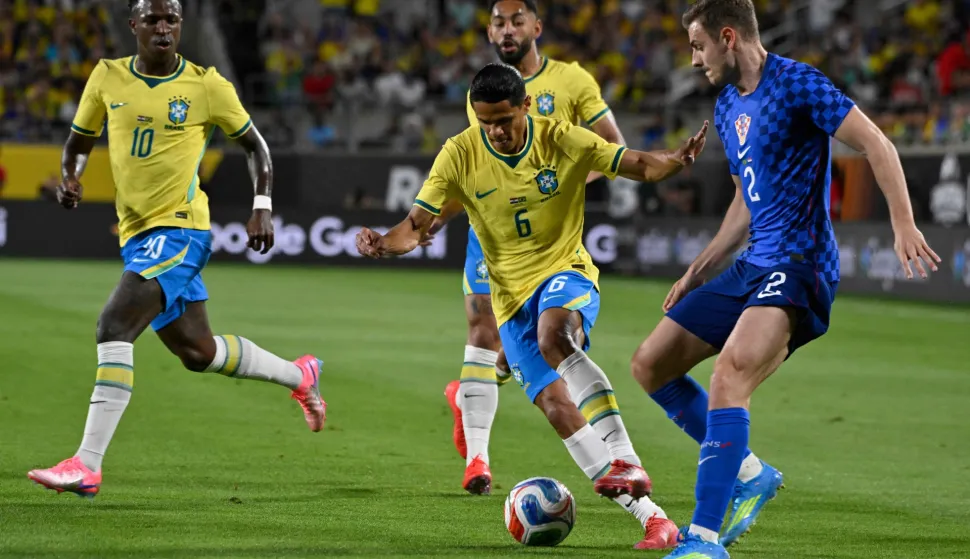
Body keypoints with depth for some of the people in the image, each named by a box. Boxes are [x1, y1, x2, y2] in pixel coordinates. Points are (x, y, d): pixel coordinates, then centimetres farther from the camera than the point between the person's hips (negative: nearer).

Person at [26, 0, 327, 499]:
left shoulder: (206, 85, -5)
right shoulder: (108, 77, 5)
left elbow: (253, 144, 8)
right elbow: (79, 141, 17)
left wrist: (262, 207, -3)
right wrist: (69, 178, -4)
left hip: (179, 229, -6)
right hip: (136, 233, 6)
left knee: (114, 328, -22)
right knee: (197, 352, 17)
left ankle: (87, 465, -23)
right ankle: (300, 376, 42)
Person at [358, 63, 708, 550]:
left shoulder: (562, 140, -10)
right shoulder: (459, 156, -7)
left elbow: (639, 165, -12)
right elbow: (417, 225, -7)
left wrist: (677, 160, -34)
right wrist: (384, 243, -29)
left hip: (566, 272, -3)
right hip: (512, 297, 3)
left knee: (552, 332, -38)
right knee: (555, 405, -9)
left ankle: (622, 464, -36)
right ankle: (649, 516, -3)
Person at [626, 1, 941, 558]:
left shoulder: (795, 83, -11)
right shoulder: (728, 107, 16)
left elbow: (877, 145, -15)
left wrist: (904, 225, -26)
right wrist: (697, 272, 24)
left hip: (798, 265, -10)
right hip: (752, 264, 10)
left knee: (729, 374, -29)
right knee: (651, 365, 9)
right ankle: (749, 473, 19)